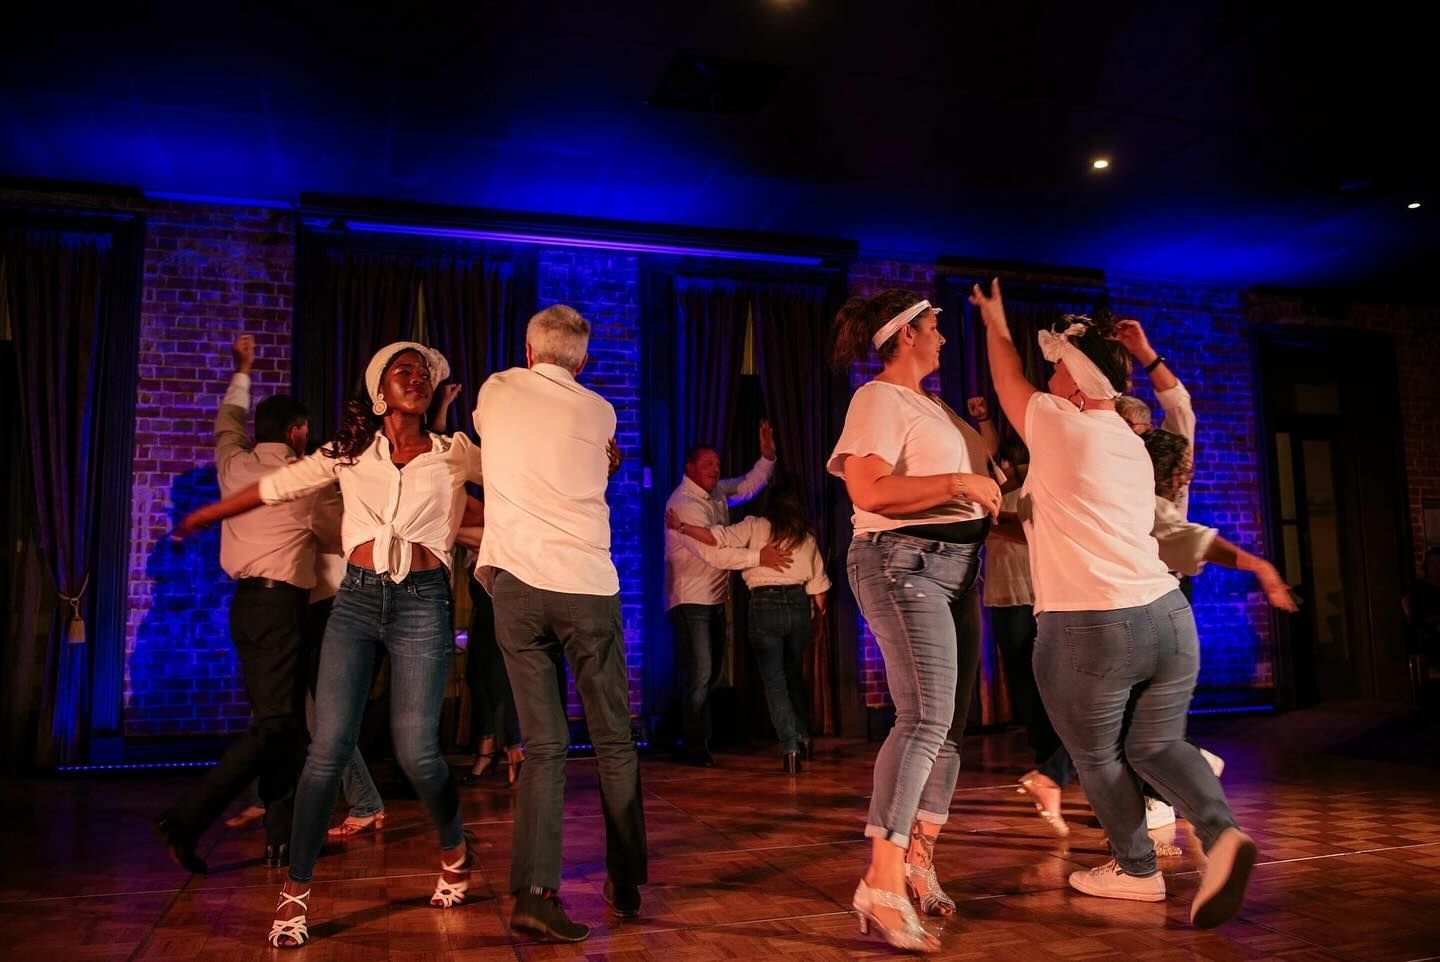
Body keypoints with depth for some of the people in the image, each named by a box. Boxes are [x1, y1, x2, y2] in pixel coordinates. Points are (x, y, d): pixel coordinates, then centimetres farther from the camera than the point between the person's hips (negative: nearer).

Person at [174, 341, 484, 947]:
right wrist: (201, 516, 22)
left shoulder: (454, 454, 6)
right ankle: (295, 892, 8)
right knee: (329, 746, -5)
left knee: (416, 752, -5)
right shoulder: (350, 452, 8)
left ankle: (455, 851, 24)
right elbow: (276, 487, 15)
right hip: (356, 600, 2)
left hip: (422, 603, -1)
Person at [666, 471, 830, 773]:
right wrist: (818, 612, 26)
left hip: (765, 604, -3)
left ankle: (790, 747, -3)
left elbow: (716, 537, -10)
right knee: (795, 675, 22)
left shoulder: (756, 526, 0)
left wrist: (681, 527, 0)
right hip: (799, 606, 3)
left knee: (774, 680, 3)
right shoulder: (807, 536, 10)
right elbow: (818, 584, 11)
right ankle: (803, 737, 25)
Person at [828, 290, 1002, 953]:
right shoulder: (878, 399, -7)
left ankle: (918, 861, 19)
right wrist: (960, 483, -18)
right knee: (925, 716, -18)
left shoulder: (930, 404, 21)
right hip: (904, 563, -10)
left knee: (949, 722, 9)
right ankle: (882, 883, -16)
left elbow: (973, 476, 32)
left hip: (954, 568, 10)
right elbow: (869, 491, -21)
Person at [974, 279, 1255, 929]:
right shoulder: (1132, 447, 16)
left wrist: (994, 323, 30)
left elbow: (1009, 383, 14)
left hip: (1088, 627, -7)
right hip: (1169, 614, 7)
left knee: (1096, 755, 13)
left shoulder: (1058, 424, -6)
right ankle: (1221, 832, -3)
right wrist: (1013, 524, 37)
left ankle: (1137, 870, 21)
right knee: (1158, 744, 19)